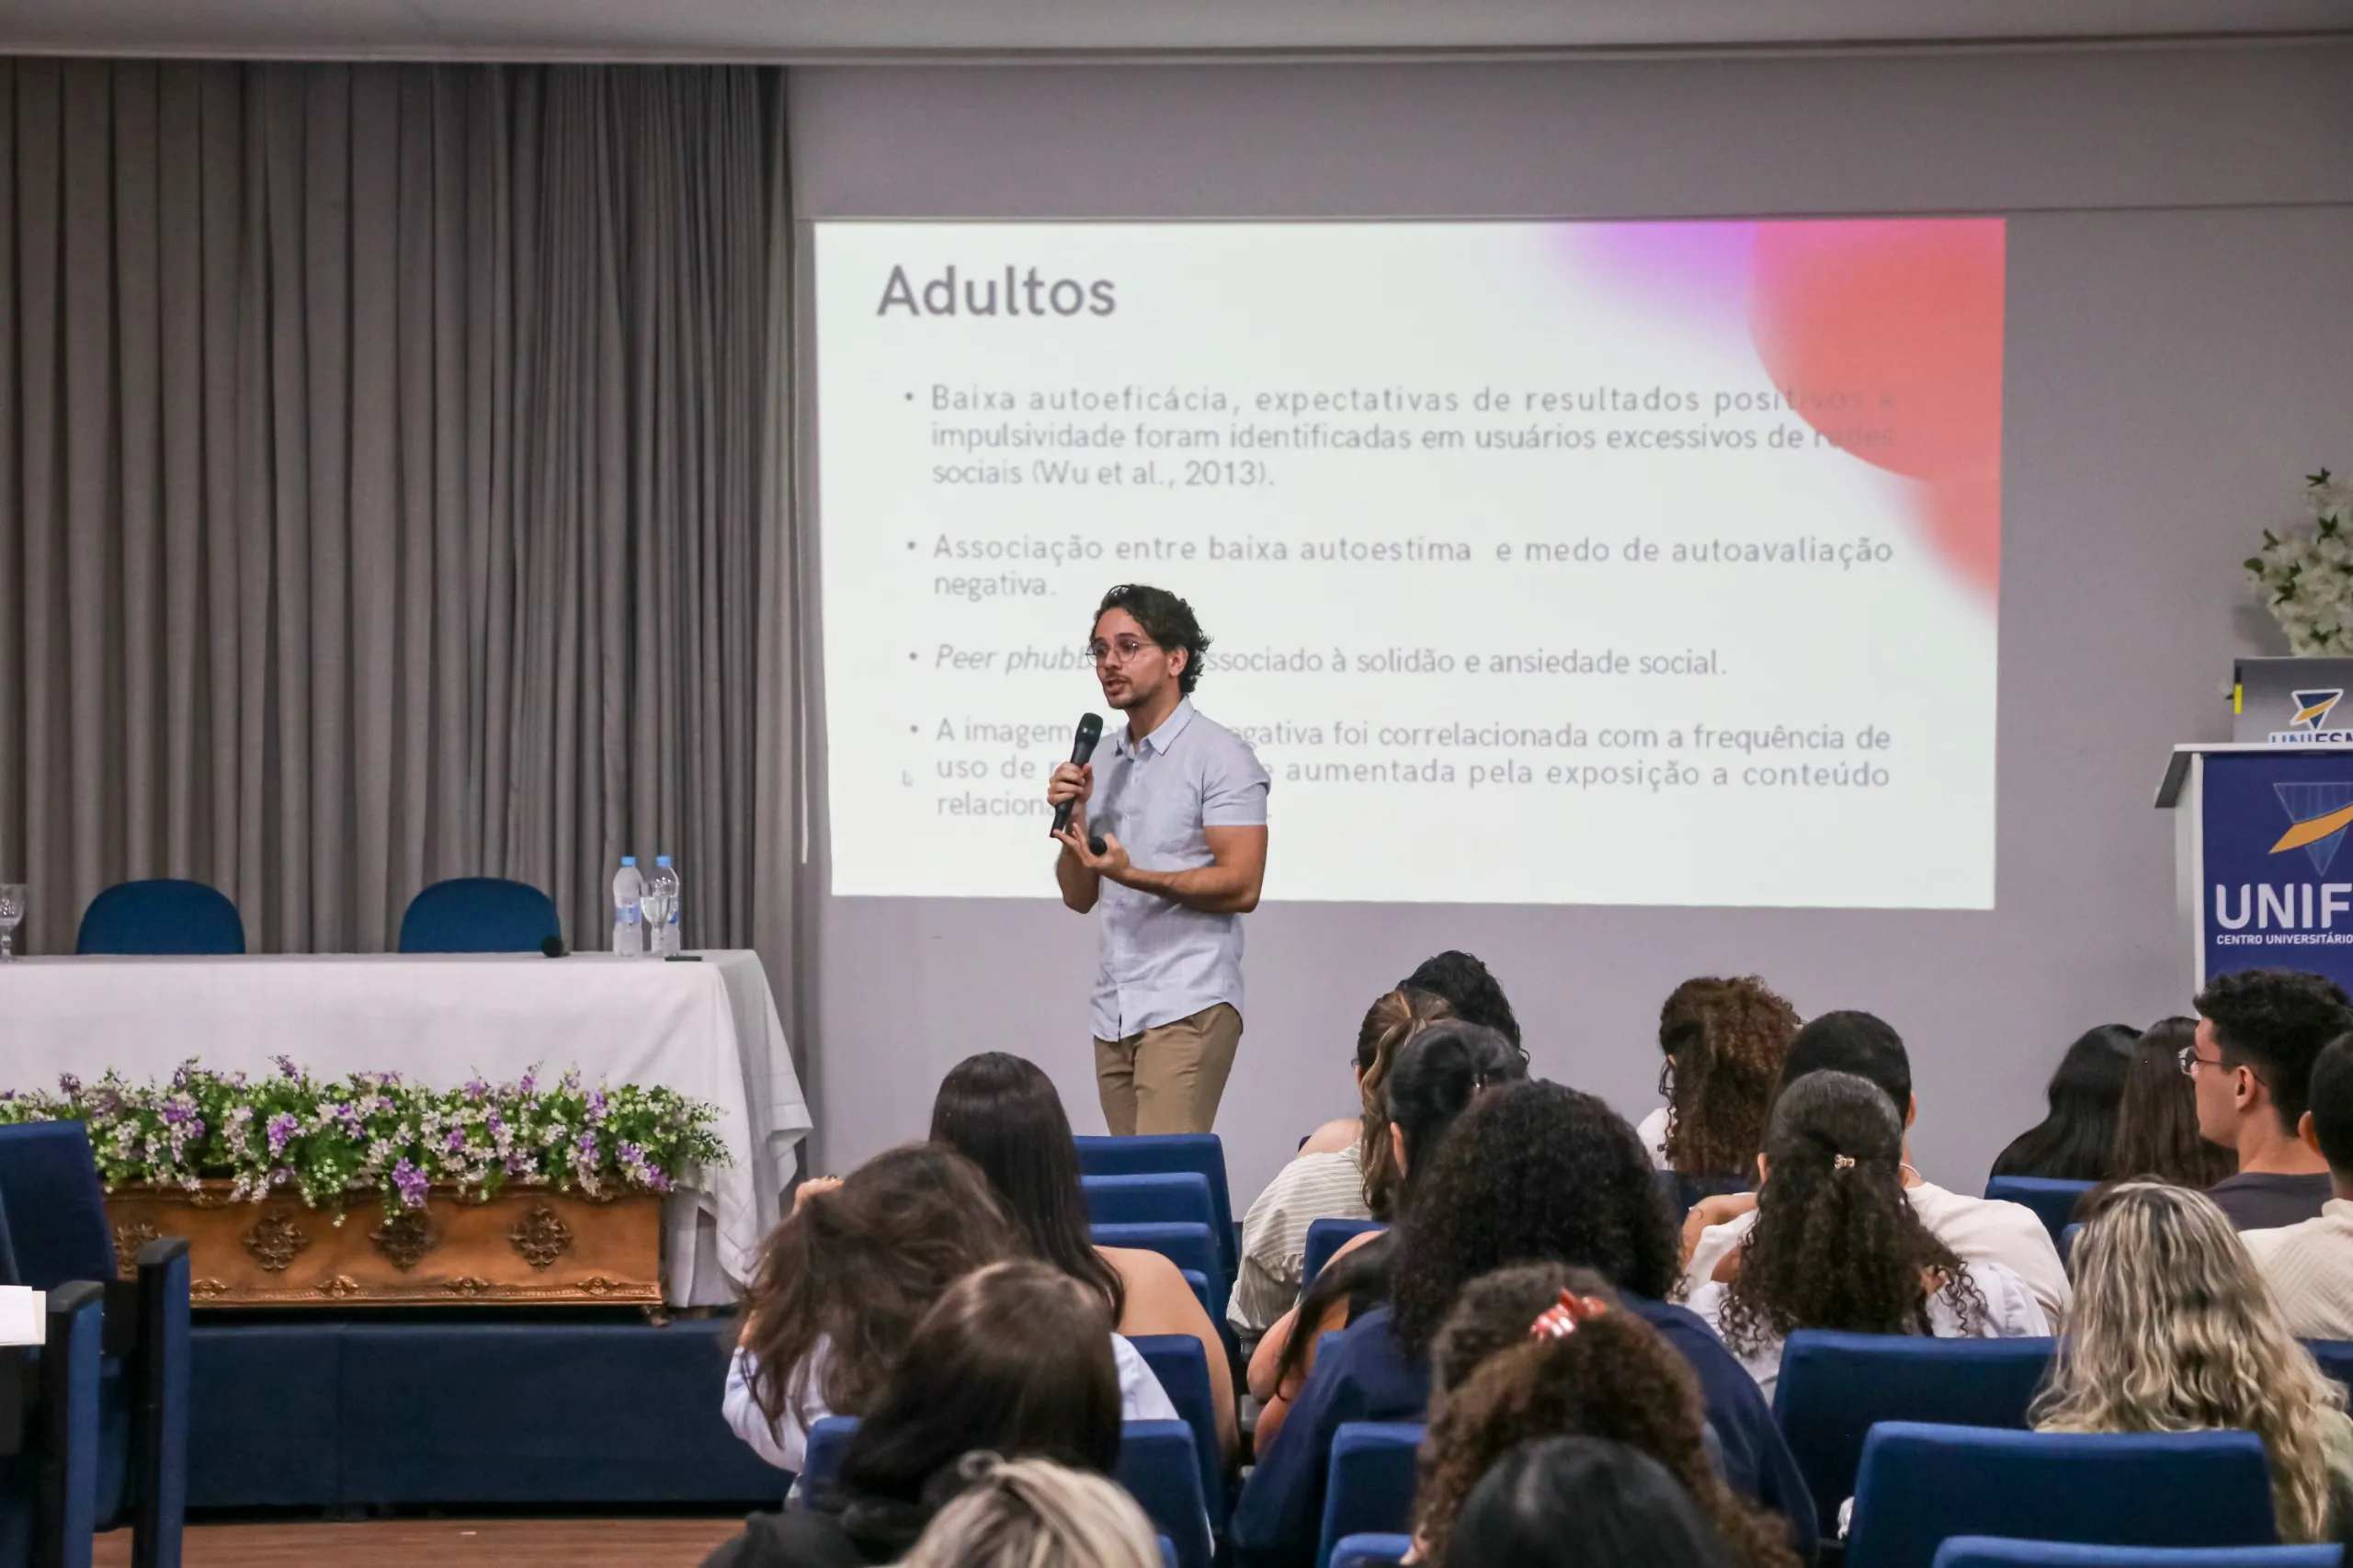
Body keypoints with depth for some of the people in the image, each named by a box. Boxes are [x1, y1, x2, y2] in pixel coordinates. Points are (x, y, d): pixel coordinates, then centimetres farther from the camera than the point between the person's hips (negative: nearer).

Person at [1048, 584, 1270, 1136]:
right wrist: (1074, 818, -2)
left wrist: (1134, 876, -23)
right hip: (1115, 1014, 7)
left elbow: (1241, 886, -13)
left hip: (1188, 1007, -7)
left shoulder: (1219, 755, -4)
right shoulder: (1101, 760, 17)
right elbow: (1079, 896, 17)